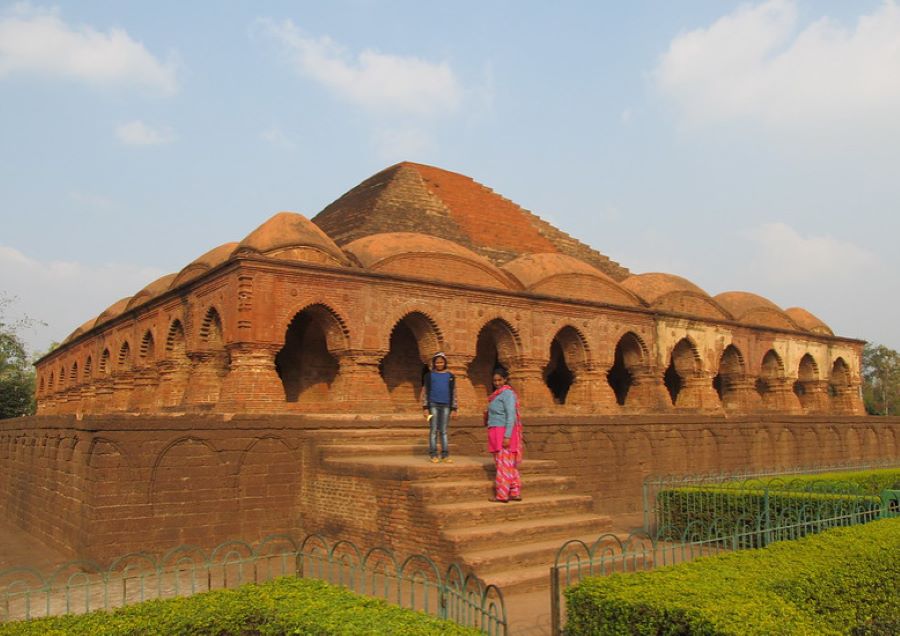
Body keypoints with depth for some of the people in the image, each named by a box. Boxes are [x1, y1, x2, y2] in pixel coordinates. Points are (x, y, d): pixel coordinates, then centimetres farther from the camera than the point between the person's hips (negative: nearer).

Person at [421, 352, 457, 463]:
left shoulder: (450, 376, 9)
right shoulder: (429, 375, 5)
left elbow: (453, 393, 10)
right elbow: (425, 392, 3)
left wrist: (454, 408, 5)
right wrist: (425, 408, -4)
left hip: (446, 406, 1)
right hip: (433, 405, -1)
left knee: (444, 431, 3)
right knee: (433, 430, -1)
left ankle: (445, 455, 5)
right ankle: (433, 455, 3)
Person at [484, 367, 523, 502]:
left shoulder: (507, 393, -13)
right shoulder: (499, 393, 16)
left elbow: (511, 415, -18)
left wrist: (507, 436, -22)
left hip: (504, 433, -10)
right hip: (499, 434, 10)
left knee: (503, 463, -5)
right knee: (509, 464, 10)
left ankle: (502, 495, -1)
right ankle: (515, 493, 14)